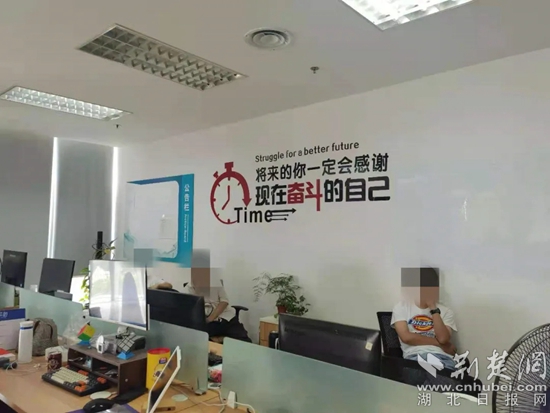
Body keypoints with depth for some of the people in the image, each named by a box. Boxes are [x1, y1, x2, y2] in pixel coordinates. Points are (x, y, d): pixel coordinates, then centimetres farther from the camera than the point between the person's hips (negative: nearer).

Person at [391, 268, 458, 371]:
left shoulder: (445, 311, 15)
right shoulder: (401, 307, 11)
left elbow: (443, 339, -3)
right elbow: (406, 337, -3)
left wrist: (433, 308, -2)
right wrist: (439, 344, -1)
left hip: (442, 357, 2)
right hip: (414, 356, -2)